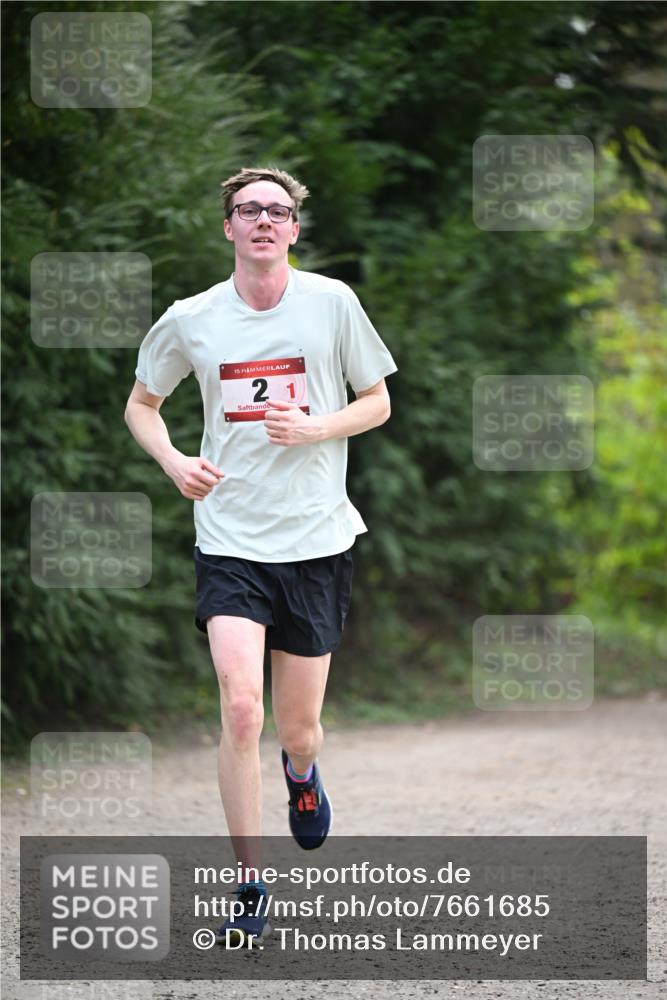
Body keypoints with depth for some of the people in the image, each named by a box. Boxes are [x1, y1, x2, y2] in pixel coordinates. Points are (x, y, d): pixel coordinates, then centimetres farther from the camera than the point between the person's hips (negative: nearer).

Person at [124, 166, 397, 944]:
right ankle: (249, 887, -5)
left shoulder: (331, 303, -2)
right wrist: (174, 462, -4)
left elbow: (377, 403, 7)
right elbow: (141, 402, 16)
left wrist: (315, 427, -12)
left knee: (298, 728, 8)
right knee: (241, 709, -17)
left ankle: (301, 773, 47)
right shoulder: (190, 320, 0)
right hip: (229, 539, -1)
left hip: (316, 540, 1)